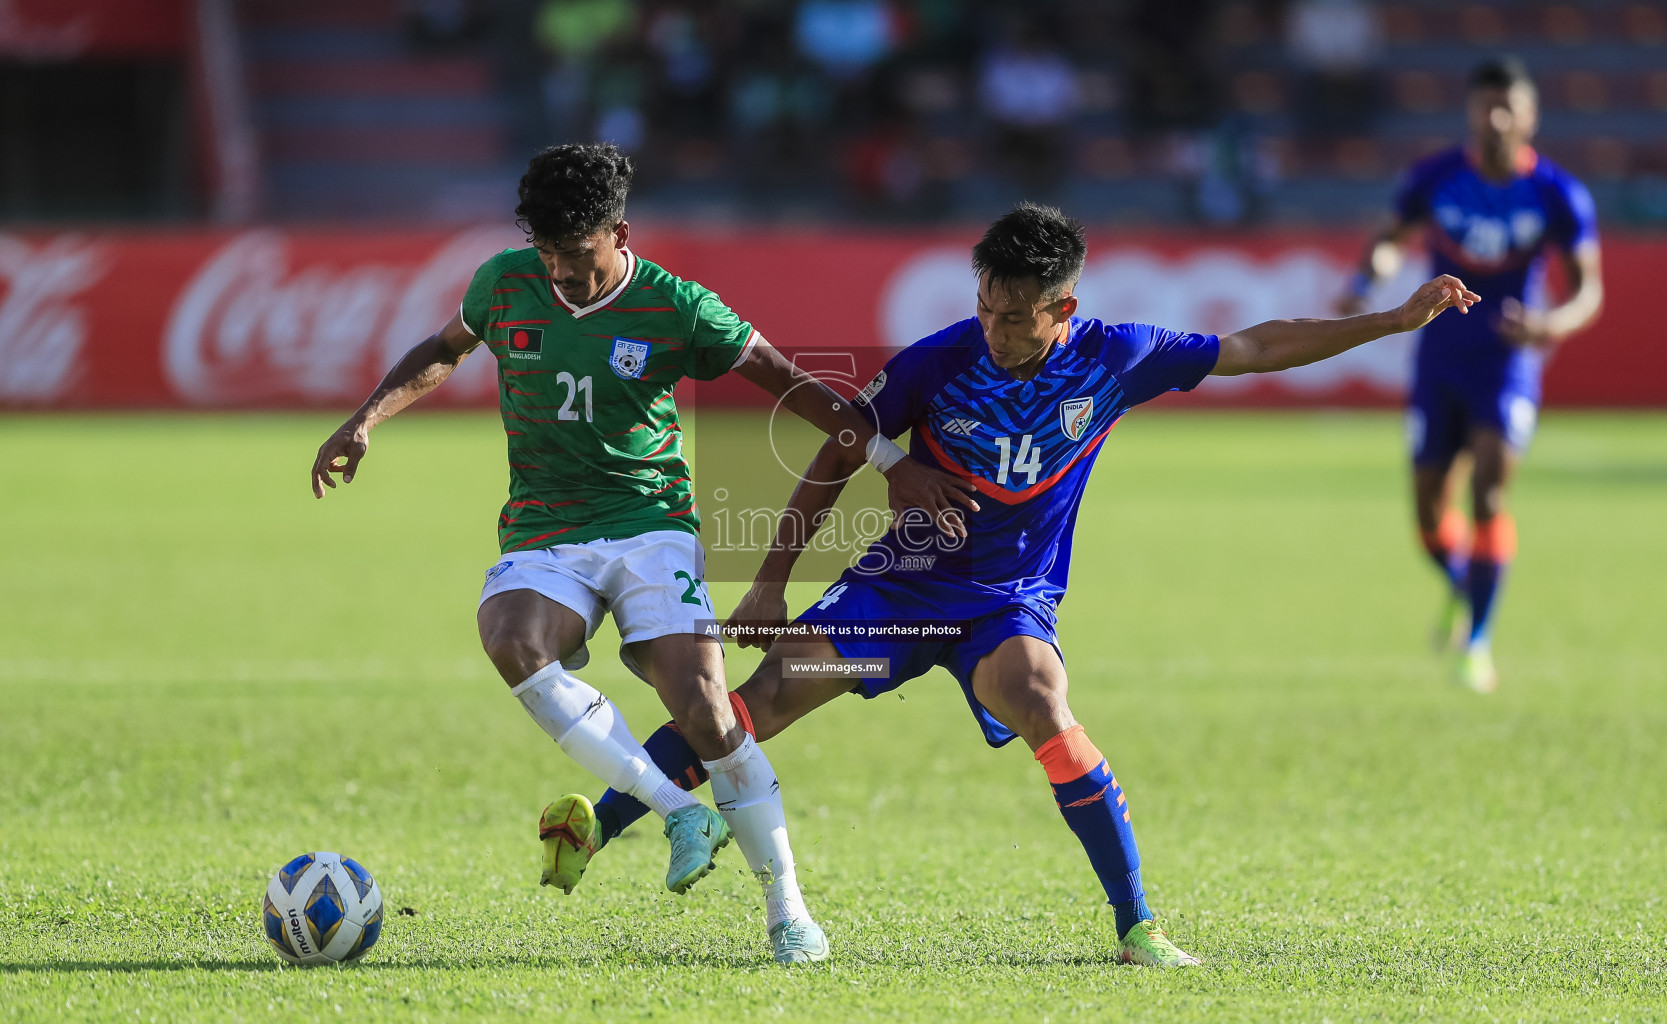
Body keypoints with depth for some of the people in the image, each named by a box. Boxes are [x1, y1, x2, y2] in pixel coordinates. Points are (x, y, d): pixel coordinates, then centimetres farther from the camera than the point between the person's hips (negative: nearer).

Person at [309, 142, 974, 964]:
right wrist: (364, 421, 7)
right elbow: (442, 354, 20)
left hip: (650, 525, -2)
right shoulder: (506, 284, 1)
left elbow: (789, 384, 0)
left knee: (701, 705, -19)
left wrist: (892, 461, -2)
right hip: (542, 534, 2)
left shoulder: (675, 309, -7)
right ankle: (679, 812, -25)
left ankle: (787, 910, -4)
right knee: (512, 642, -32)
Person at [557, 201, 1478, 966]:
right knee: (763, 701, -17)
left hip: (1011, 598, 0)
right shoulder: (935, 364, -14)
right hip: (901, 579, 0)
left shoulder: (1112, 359, -10)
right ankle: (593, 828, -9)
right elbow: (834, 462, -2)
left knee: (1042, 712, -31)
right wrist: (770, 584, -2)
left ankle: (1137, 927, -22)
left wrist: (1398, 320, -2)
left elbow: (1255, 348, -1)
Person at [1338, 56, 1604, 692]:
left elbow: (1588, 289, -11)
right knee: (1430, 509, 5)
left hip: (1509, 359, -2)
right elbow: (1392, 241, 5)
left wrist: (1553, 324, -32)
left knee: (1489, 491, -18)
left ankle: (1477, 639, -8)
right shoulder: (1436, 179, -7)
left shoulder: (1559, 197, -11)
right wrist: (1369, 275, -19)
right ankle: (1460, 588, 39)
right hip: (1441, 359, 2)